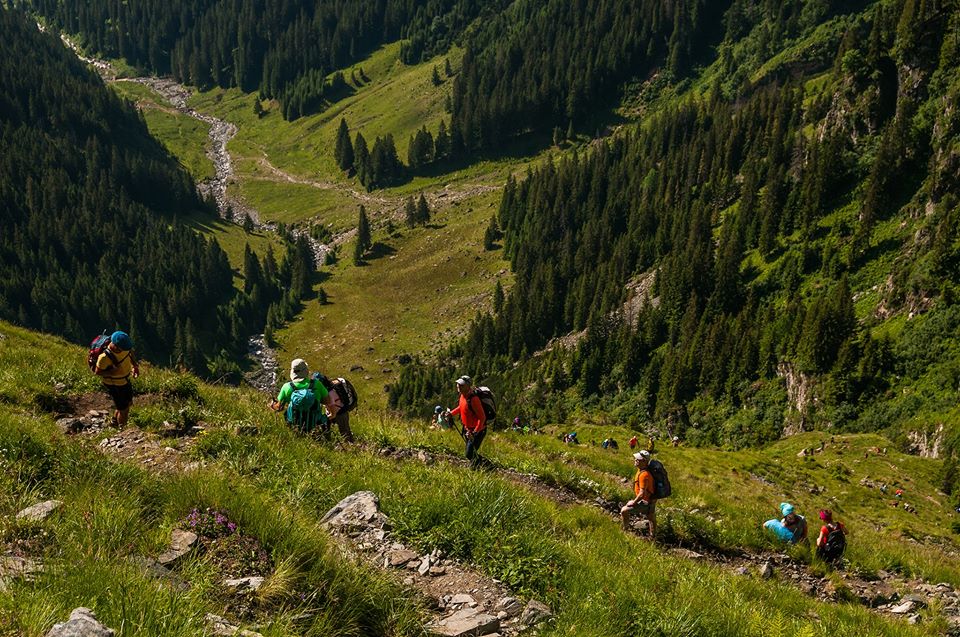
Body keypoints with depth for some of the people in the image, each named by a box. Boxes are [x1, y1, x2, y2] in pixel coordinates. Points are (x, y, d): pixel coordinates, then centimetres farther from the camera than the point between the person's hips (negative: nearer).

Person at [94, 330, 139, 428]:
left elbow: (131, 352, 4)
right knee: (123, 409, 6)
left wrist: (135, 365, -8)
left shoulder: (124, 345, -20)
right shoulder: (105, 357, -37)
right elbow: (97, 372, -22)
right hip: (114, 385, -7)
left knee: (128, 403, 25)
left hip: (125, 380, 7)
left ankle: (115, 422, 50)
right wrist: (112, 373, -35)